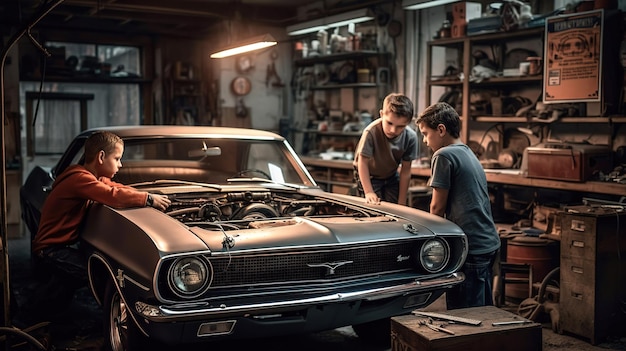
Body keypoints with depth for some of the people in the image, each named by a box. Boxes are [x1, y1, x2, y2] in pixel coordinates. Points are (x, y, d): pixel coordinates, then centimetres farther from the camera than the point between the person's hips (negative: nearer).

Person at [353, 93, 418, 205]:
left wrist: (402, 201, -15)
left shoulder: (410, 137, -25)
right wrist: (369, 192, -32)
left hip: (391, 176, 3)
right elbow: (363, 162, -27)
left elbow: (406, 170, -17)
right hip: (368, 176, -3)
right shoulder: (371, 132, -36)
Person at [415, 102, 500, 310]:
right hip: (490, 243, 9)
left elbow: (438, 207, -7)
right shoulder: (470, 154, 16)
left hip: (470, 248, -9)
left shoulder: (444, 156, -10)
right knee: (484, 310, 17)